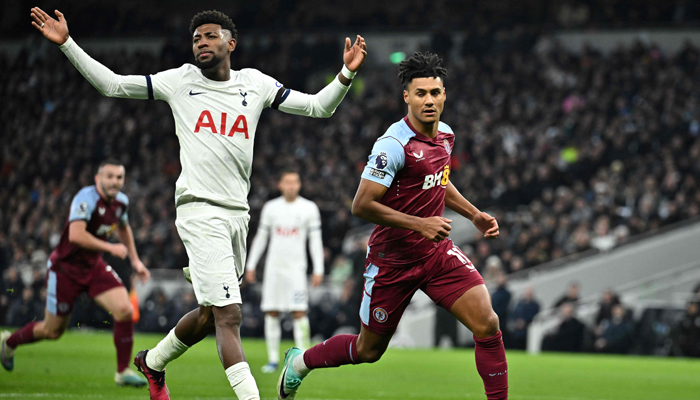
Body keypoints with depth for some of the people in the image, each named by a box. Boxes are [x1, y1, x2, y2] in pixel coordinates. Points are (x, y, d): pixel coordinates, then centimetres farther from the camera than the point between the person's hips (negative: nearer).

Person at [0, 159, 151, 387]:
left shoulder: (121, 202, 0)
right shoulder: (87, 198, -25)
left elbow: (123, 228, 23)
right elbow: (75, 235, -36)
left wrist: (135, 260, 19)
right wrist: (110, 248, -30)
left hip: (93, 266, 6)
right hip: (65, 268, -6)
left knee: (124, 310, -15)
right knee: (53, 331, 7)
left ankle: (123, 372, -4)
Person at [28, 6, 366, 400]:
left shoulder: (256, 84, 8)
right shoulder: (180, 81, 2)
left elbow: (318, 106, 7)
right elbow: (111, 84, 5)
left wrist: (346, 74, -9)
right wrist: (67, 44, -3)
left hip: (238, 213, 5)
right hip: (200, 211, -5)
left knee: (211, 315, 17)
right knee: (229, 316, -15)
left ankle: (153, 362, 41)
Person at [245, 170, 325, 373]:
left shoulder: (309, 208, 2)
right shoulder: (271, 208, 7)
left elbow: (315, 240, 2)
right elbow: (261, 237, 14)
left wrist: (318, 270, -4)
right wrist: (251, 266, 13)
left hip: (296, 268, -2)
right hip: (273, 267, 2)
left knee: (299, 312, -12)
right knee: (271, 313, 1)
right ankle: (273, 359, 8)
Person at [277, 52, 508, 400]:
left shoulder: (446, 134, 4)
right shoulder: (394, 144, -21)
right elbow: (361, 205, -24)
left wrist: (474, 214, 15)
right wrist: (420, 224, -27)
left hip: (438, 253, 6)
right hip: (393, 260, -6)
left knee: (487, 324, -14)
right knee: (368, 350, 10)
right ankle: (299, 362, 37)